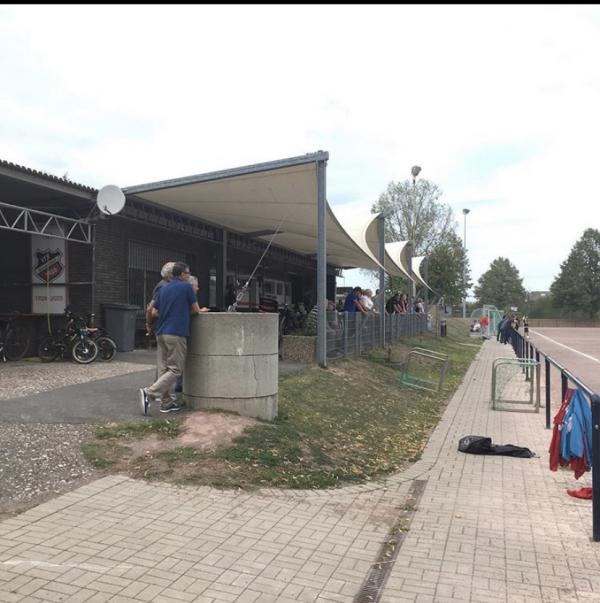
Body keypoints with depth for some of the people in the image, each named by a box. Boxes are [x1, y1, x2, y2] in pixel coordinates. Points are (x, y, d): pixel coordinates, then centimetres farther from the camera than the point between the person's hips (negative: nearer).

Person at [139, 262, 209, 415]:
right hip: (176, 334, -7)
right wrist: (201, 310, 27)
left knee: (163, 369, 8)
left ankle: (166, 403, 10)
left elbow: (154, 312, 15)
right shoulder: (186, 286, -3)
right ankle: (149, 393, -16)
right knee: (175, 369, -4)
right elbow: (195, 310, 5)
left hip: (161, 333, 7)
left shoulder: (163, 288, 15)